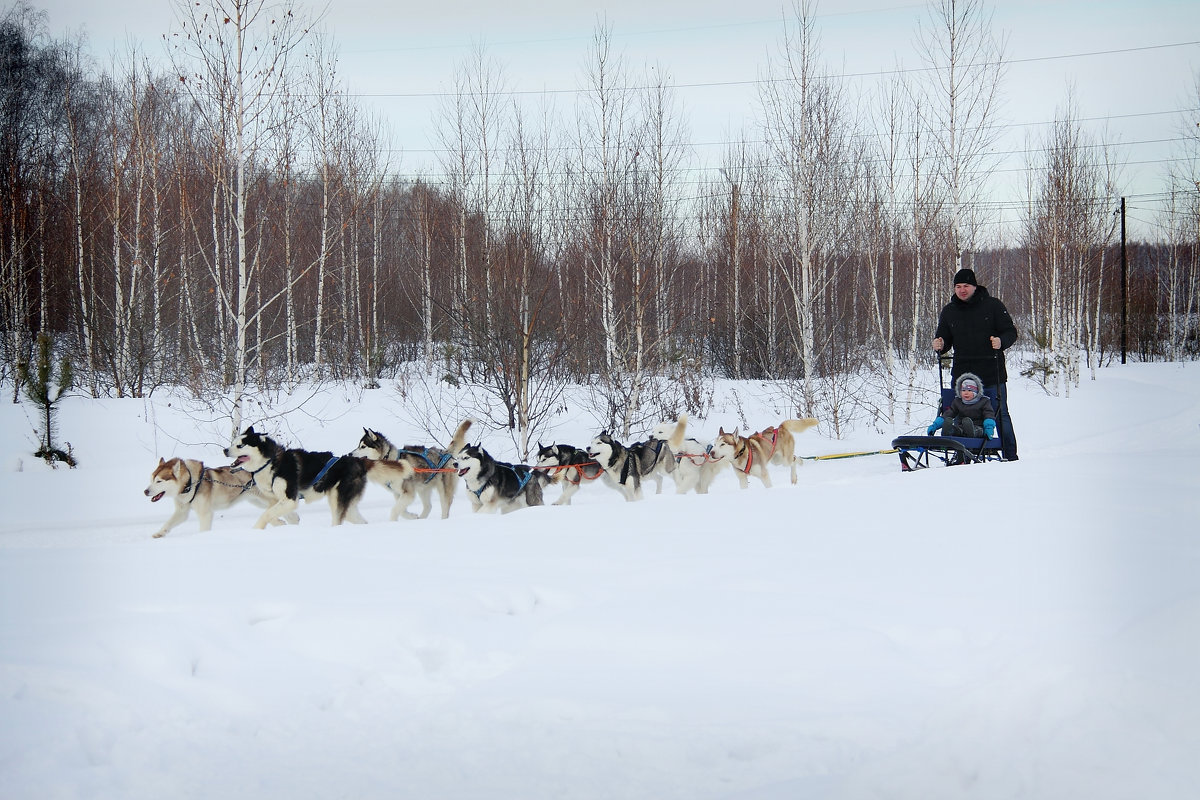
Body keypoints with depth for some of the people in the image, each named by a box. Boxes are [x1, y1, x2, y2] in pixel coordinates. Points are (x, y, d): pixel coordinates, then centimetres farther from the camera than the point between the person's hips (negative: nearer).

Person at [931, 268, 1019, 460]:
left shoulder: (992, 305, 1)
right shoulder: (949, 311, 11)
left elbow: (1011, 332, 2)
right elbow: (944, 339, 17)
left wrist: (1001, 341, -20)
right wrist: (939, 345, -7)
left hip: (992, 373, -3)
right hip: (962, 374, 3)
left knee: (1000, 414, 3)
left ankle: (1010, 456, 10)